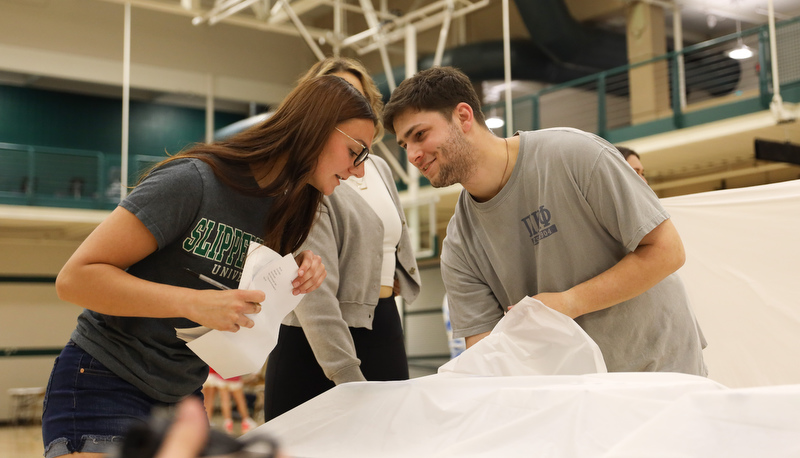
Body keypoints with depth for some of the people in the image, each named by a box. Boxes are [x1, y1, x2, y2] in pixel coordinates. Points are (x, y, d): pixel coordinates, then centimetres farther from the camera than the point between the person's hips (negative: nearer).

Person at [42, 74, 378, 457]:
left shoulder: (283, 212, 5)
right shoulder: (193, 181, -20)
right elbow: (76, 278, -21)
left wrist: (298, 273, -8)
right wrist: (194, 303, -31)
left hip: (182, 396, 7)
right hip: (105, 385, -7)